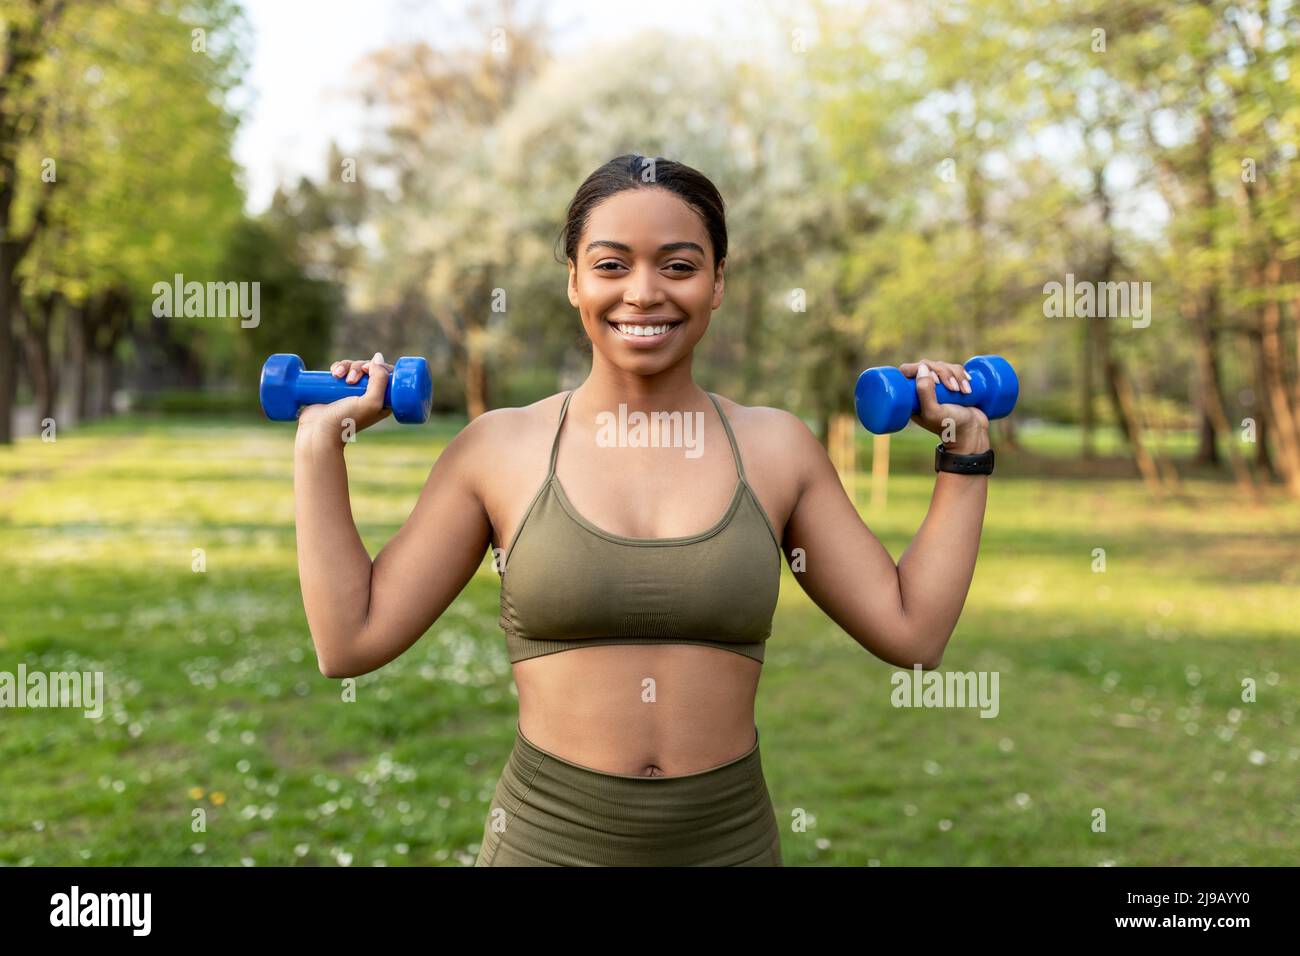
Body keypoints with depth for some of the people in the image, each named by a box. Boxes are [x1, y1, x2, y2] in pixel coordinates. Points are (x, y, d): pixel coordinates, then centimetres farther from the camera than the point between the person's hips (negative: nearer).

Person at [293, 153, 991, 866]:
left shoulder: (776, 449, 0)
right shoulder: (499, 450, -4)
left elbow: (911, 633, 0)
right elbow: (350, 642, -5)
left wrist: (965, 445, 3)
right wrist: (320, 439, -5)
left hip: (731, 840, 2)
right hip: (545, 838, -1)